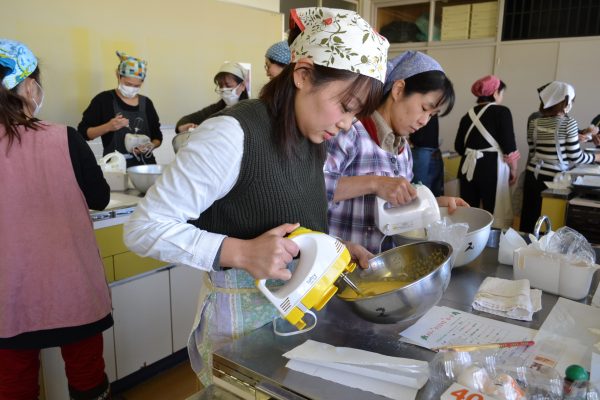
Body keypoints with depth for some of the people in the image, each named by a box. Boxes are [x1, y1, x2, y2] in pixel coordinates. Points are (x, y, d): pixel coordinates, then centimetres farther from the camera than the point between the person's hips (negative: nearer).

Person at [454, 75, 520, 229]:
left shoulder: (468, 115, 8)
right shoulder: (502, 112, -4)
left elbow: (459, 147, 9)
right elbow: (509, 146, -7)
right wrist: (513, 170, 6)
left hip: (468, 167, 5)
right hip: (492, 168, -5)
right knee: (496, 216, 2)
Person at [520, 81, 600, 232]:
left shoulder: (534, 123, 4)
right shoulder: (569, 123, -9)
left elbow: (533, 152, 10)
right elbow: (575, 157, -9)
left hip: (533, 175, 5)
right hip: (553, 177, -4)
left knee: (528, 221, 9)